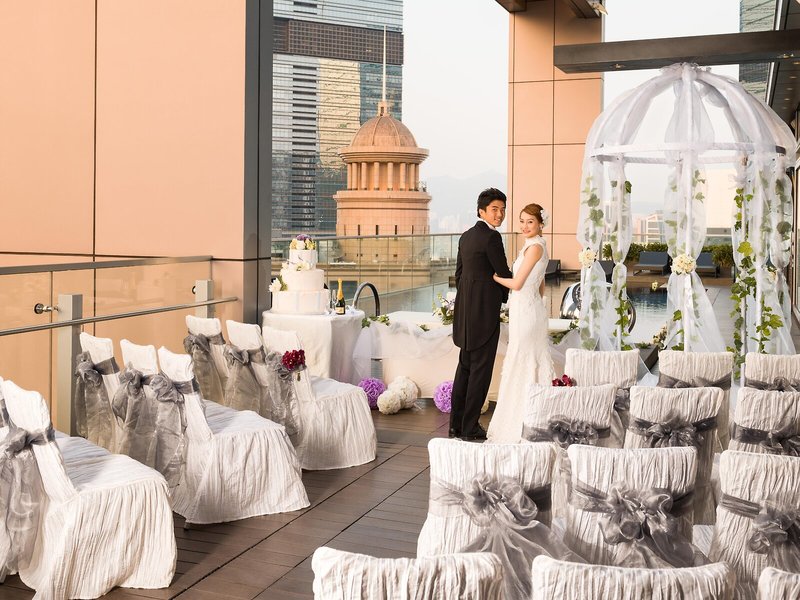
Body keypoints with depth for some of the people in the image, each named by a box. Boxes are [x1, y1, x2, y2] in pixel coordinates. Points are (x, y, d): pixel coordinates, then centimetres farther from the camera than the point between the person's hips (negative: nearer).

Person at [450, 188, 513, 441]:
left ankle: (456, 424, 19)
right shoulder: (491, 237, -13)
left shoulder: (466, 236, 14)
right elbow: (504, 274, -8)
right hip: (484, 312, -9)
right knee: (481, 369, -2)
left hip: (465, 310, 9)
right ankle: (470, 427, 3)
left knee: (465, 367, 15)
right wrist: (509, 297, 11)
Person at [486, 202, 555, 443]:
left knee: (523, 364, -4)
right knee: (533, 364, 12)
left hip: (526, 312, -10)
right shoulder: (536, 246, 14)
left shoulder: (535, 247, -15)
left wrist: (493, 276, -3)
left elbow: (517, 284, -17)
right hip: (530, 309, 10)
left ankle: (522, 428, 2)